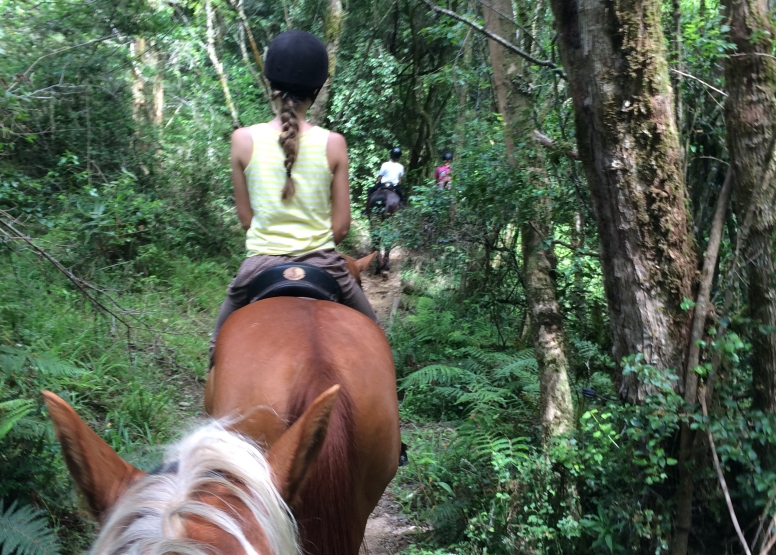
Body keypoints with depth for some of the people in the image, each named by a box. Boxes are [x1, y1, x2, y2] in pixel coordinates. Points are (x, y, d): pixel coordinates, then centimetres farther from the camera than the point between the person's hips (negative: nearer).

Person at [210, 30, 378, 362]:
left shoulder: (244, 140, -6)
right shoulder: (333, 144, -7)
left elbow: (245, 218, 2)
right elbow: (341, 226, -3)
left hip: (261, 263, 1)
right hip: (321, 264, 0)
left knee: (221, 344, 25)